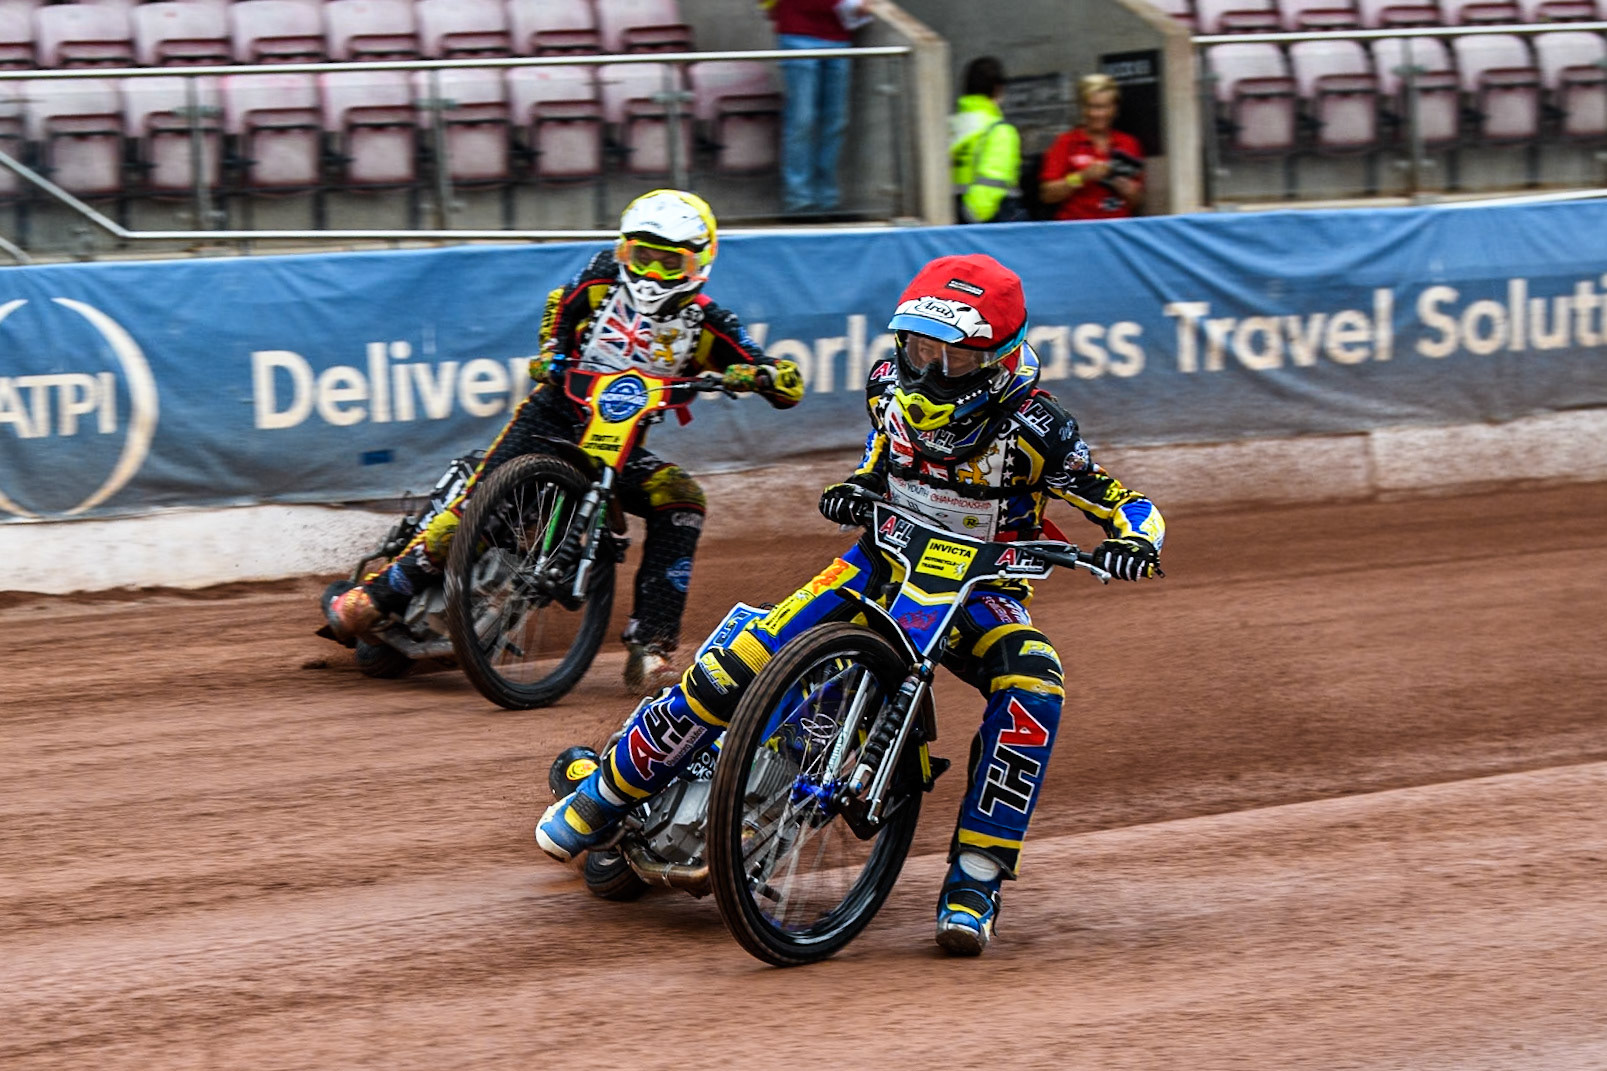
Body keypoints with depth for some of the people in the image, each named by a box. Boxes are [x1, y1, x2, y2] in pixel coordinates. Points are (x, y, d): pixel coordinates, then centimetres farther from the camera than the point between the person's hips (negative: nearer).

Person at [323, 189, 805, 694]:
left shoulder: (704, 324, -6)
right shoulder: (603, 280, -3)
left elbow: (790, 384, -10)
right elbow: (560, 306, 21)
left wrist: (756, 375, -32)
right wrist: (550, 353, 4)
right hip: (556, 412, -1)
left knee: (682, 499, -25)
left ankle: (650, 649, -26)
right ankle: (376, 596, -16)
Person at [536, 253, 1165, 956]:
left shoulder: (1033, 429, -20)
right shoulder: (890, 388, -6)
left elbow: (1131, 506, -17)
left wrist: (1132, 540, -41)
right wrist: (851, 490, -6)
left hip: (981, 591, -2)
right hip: (884, 561, 2)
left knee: (1032, 689, -36)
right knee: (735, 666, -17)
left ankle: (974, 879, -29)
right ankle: (605, 794, 2)